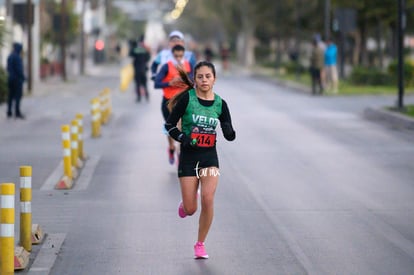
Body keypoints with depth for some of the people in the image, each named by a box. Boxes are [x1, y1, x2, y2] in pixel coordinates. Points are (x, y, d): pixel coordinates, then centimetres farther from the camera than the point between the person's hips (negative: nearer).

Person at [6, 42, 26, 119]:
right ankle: (17, 113, -9)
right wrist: (23, 77, -11)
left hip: (10, 78, 9)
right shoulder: (17, 57, -15)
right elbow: (19, 69, -18)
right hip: (17, 78, -9)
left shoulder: (10, 56, 13)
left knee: (11, 95, 10)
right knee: (18, 95, -7)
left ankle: (9, 112, 11)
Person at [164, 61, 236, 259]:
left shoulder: (220, 104, 1)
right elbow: (169, 125, -2)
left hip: (209, 156, 1)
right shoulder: (187, 99, -8)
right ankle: (185, 203, 41)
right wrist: (183, 138, -18)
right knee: (190, 210, 0)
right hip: (188, 156, -1)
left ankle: (200, 244, 1)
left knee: (208, 199, -18)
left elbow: (230, 136, 6)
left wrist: (228, 131, -17)